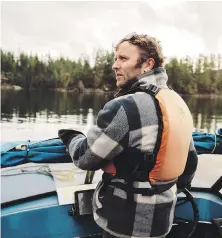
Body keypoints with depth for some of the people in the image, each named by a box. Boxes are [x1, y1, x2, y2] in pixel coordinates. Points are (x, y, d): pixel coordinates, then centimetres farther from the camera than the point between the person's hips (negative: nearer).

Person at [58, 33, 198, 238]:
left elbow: (85, 157, -17)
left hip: (127, 221, -7)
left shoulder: (125, 107, -26)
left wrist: (71, 136, 4)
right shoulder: (179, 104, 1)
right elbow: (190, 161, 10)